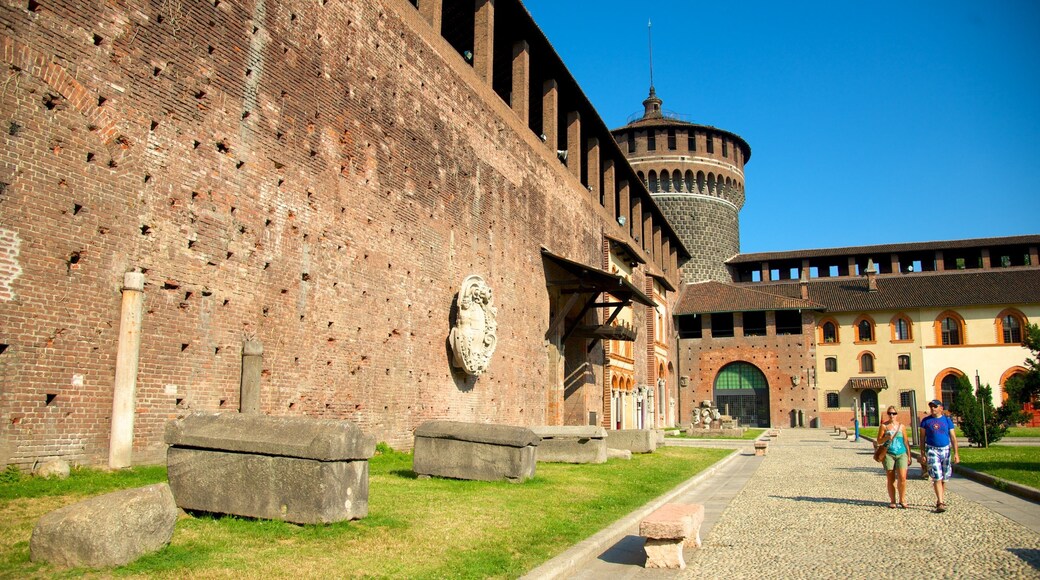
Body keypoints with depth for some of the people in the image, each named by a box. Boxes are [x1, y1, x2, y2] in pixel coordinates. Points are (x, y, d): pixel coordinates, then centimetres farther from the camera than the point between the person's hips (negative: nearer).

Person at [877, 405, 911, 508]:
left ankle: (902, 500, 7)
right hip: (889, 454, -1)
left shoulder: (902, 426, 9)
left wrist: (909, 456, 11)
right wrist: (886, 438, -15)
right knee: (891, 479, 3)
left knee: (902, 477, -10)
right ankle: (892, 501, 13)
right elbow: (879, 441, 5)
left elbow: (905, 442, 13)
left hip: (901, 454, 1)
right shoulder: (884, 426, 4)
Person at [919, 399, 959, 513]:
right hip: (932, 450, -2)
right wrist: (922, 453, 0)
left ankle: (941, 499, 23)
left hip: (946, 450, 2)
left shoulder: (947, 420, 6)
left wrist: (956, 453, -2)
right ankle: (940, 503, -13)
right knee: (937, 477, -10)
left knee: (944, 478, 10)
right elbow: (922, 438, 5)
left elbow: (953, 437, 6)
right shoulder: (926, 421, 2)